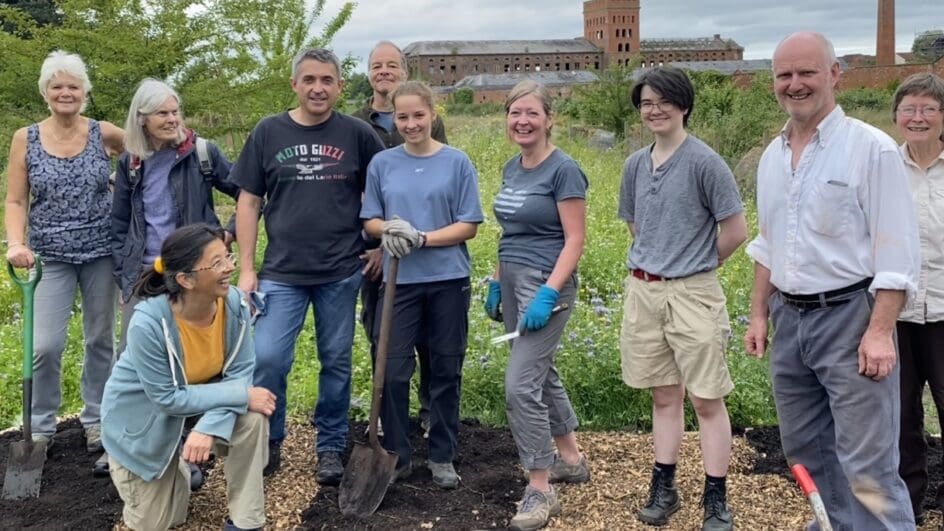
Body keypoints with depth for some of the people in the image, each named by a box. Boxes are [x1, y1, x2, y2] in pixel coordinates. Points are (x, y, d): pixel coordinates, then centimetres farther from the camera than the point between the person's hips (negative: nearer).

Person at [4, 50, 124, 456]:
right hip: (50, 257, 0)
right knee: (45, 345, -5)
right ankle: (41, 427, 15)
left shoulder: (104, 134, -2)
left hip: (101, 253, 1)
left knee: (100, 339, 10)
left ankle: (95, 419, 26)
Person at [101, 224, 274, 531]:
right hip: (144, 418, -3)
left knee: (253, 417, -28)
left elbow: (239, 373, -19)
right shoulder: (148, 323, -36)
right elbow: (167, 399, -31)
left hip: (200, 397, 3)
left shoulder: (234, 303, -24)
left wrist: (209, 427, -34)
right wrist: (241, 395, -34)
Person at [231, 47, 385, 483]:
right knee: (266, 359, -5)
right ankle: (268, 443, 18)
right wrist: (246, 269, 0)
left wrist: (382, 246, 2)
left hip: (341, 273, 0)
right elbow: (248, 203, 4)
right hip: (282, 272, 0)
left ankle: (331, 448, 25)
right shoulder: (268, 133, 1)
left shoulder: (358, 135, -1)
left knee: (336, 363, 9)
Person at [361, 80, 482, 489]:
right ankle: (396, 455, 18)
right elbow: (369, 221, 7)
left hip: (448, 279, -1)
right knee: (393, 371, 1)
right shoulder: (382, 164, 5)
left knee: (446, 371, 8)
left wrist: (422, 238, -16)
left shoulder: (457, 163, 0)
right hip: (400, 281, 1)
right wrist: (388, 229, -16)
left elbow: (469, 225, -3)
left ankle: (442, 458, 21)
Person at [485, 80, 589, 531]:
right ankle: (571, 460, 34)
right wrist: (496, 283, 17)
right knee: (541, 373, 18)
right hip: (513, 280, 9)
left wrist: (547, 294, -23)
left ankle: (541, 490, 0)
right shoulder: (512, 168, 10)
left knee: (520, 385, -11)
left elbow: (575, 241, -16)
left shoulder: (563, 170, -13)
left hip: (545, 284, -9)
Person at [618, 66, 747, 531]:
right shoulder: (636, 164, 8)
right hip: (643, 290, 6)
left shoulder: (704, 161, -10)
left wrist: (695, 265, 2)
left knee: (706, 400, 1)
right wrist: (658, 260, 11)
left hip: (692, 293, -5)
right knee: (664, 395, 14)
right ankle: (664, 488, 23)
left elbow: (736, 231, -9)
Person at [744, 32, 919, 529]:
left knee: (867, 465, -5)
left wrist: (879, 331, -19)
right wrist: (759, 314, 15)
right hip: (789, 319, 7)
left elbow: (895, 250, -13)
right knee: (806, 449, 17)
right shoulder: (772, 156, 11)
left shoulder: (871, 148, -9)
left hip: (849, 317, -7)